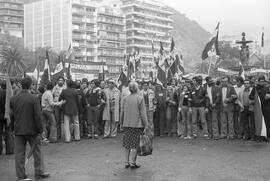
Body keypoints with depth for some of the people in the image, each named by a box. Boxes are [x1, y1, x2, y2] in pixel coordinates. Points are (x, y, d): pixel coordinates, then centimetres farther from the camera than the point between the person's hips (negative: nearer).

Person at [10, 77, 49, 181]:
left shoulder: (13, 99, 2)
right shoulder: (33, 99, -12)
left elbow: (11, 115, 7)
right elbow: (38, 115, -13)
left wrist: (14, 128, 16)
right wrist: (40, 130, -6)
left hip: (18, 130, 4)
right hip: (31, 130, -4)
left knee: (19, 153, 7)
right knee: (37, 151, 11)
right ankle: (39, 172, 19)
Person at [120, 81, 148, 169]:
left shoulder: (125, 99, 2)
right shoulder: (140, 98, -10)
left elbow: (122, 112, 8)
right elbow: (142, 113, -11)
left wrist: (122, 123, 20)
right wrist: (146, 125, -6)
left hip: (127, 124, 4)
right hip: (137, 124, -4)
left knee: (127, 143, 12)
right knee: (135, 144, 3)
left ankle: (127, 163, 15)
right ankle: (133, 163, 5)